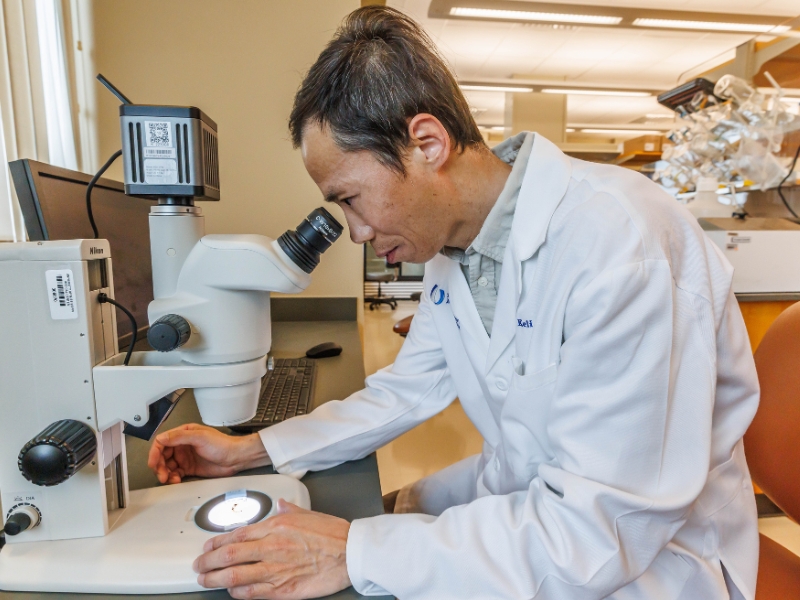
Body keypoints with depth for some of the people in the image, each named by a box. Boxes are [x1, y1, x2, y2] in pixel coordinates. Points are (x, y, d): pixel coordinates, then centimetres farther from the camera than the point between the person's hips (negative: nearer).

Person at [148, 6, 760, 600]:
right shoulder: (452, 245, -4)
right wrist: (252, 450, -1)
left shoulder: (622, 243, -29)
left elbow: (601, 532, -29)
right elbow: (406, 391, 4)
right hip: (525, 493, 6)